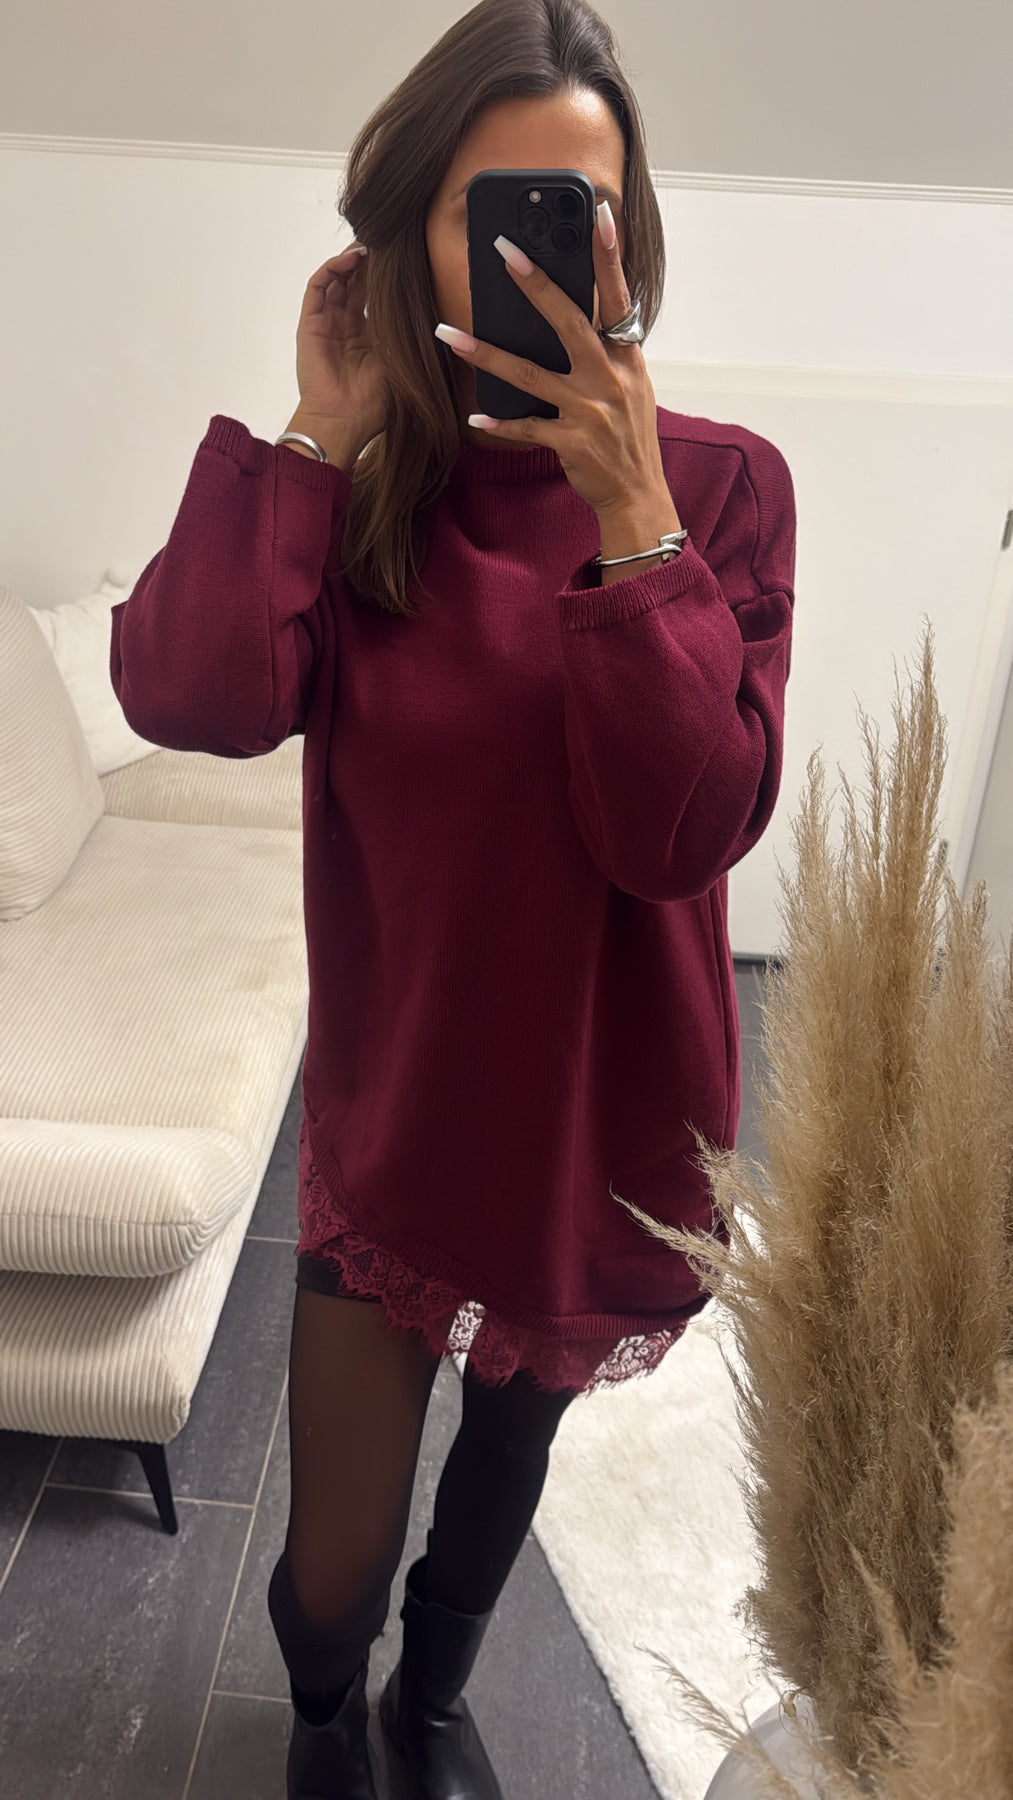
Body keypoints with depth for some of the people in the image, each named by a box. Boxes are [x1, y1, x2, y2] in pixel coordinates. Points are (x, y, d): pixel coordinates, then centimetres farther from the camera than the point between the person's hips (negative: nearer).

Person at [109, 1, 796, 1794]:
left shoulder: (723, 483, -12)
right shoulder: (359, 479, -9)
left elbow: (680, 830, -22)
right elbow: (192, 696, -27)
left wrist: (629, 514, -28)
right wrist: (320, 436, -23)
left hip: (603, 1104, 1)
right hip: (396, 1095, 0)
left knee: (513, 1447, 26)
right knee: (334, 1556, 12)